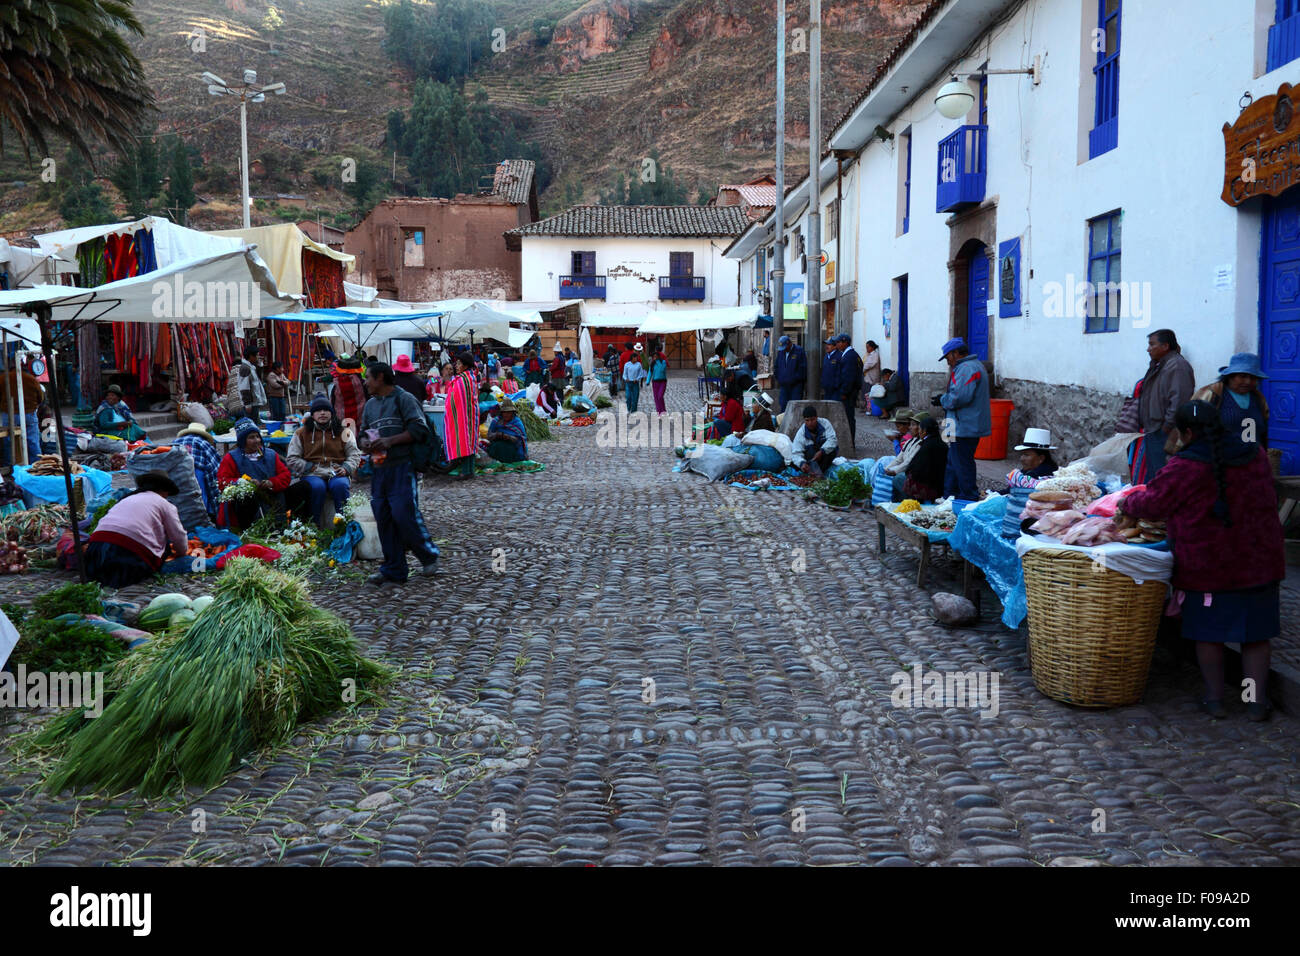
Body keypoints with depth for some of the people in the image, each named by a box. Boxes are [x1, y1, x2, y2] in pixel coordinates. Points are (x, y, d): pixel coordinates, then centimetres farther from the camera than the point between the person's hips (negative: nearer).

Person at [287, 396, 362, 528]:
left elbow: (354, 454, 14)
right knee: (317, 487, -36)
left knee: (341, 485, -35)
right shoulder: (302, 433, 12)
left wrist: (346, 468, -7)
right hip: (312, 475, -1)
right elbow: (292, 459, 8)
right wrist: (311, 468, -7)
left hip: (336, 473, 1)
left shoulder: (341, 432, 15)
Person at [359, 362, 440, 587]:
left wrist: (390, 441, -18)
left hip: (402, 468, -7)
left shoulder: (404, 399, -4)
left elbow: (419, 429, -12)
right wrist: (366, 443, 1)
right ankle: (393, 571, 12)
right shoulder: (370, 404, 20)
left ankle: (428, 556, 9)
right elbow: (363, 433, 24)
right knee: (384, 519, 5)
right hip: (379, 469, 7)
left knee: (404, 515, -13)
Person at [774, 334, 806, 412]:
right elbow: (777, 367, 21)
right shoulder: (780, 352, 12)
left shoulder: (799, 351, -6)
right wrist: (778, 379, 14)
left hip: (796, 385, -5)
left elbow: (803, 368, -7)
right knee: (783, 405, 2)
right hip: (784, 385, 5)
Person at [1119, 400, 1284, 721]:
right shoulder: (1254, 454, 2)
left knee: (1208, 634, 11)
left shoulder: (1185, 468, -18)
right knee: (1255, 634, 13)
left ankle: (1214, 699, 20)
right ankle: (1256, 701, 17)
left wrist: (1125, 504, 13)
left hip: (1206, 568, -4)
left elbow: (1151, 504, -9)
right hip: (1258, 562, 4)